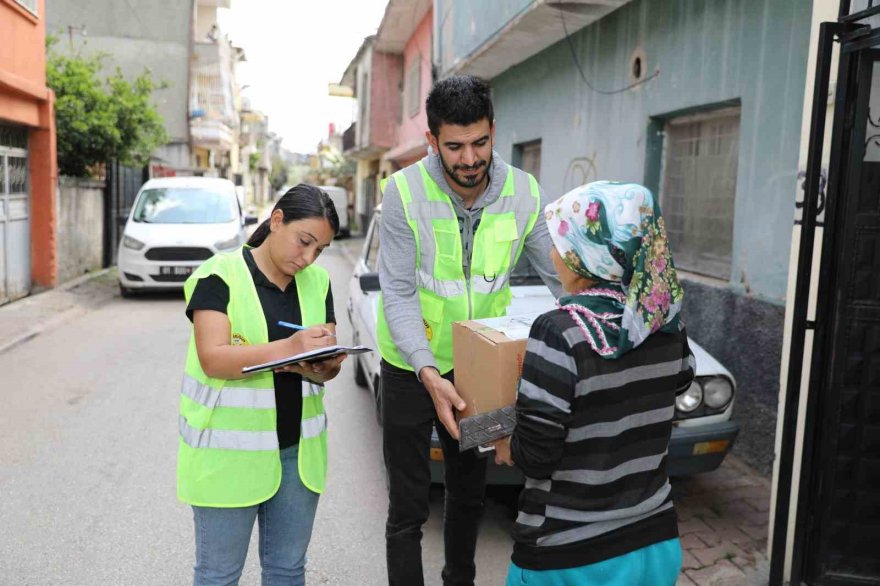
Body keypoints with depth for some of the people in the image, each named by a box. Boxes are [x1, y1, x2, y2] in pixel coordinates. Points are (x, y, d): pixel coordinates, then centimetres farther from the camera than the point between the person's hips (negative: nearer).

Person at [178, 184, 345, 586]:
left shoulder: (317, 282, 7)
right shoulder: (219, 275, -9)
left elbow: (328, 363, 6)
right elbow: (213, 359, -19)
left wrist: (321, 367, -18)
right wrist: (289, 347, -31)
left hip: (298, 447, 5)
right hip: (229, 451, -4)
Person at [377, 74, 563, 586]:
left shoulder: (524, 193, -12)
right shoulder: (406, 192, -20)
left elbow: (565, 276, -6)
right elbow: (399, 295, -21)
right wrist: (429, 375, -33)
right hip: (413, 368, -3)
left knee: (470, 495, 22)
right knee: (409, 508, 5)